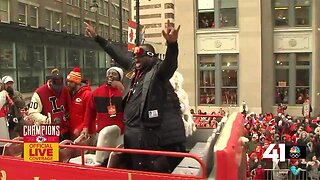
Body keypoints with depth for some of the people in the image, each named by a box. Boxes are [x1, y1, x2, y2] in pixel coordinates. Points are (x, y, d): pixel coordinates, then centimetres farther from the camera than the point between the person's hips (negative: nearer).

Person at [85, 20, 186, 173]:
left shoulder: (158, 69, -9)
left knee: (151, 170, 1)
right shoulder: (134, 67, 12)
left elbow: (171, 62, -29)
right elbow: (117, 55, 21)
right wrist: (97, 37, 26)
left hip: (147, 130, -8)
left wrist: (172, 43, -51)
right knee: (133, 168, 21)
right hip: (131, 129, 8)